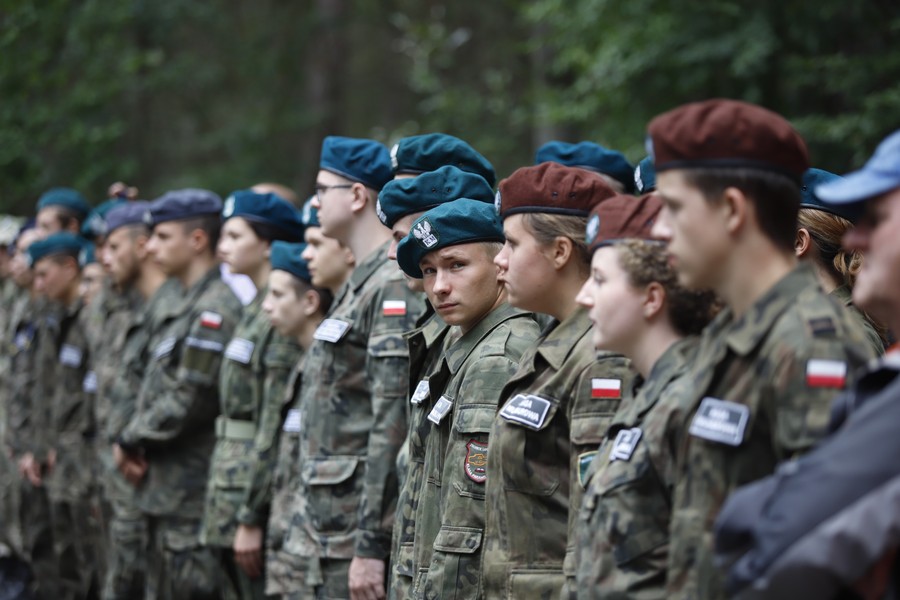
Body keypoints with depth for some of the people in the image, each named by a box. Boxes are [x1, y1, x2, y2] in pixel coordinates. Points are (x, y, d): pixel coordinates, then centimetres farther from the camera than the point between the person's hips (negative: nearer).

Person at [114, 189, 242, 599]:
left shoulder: (214, 310, -16)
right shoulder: (179, 305, 16)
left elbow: (190, 400, -20)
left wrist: (131, 441, -8)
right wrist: (135, 444, 3)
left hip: (192, 499, -10)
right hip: (164, 490, 10)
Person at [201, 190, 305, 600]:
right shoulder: (255, 311, 14)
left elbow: (275, 427, -19)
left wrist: (252, 518, -20)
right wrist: (230, 511, 16)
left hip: (257, 499, -9)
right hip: (230, 497, 9)